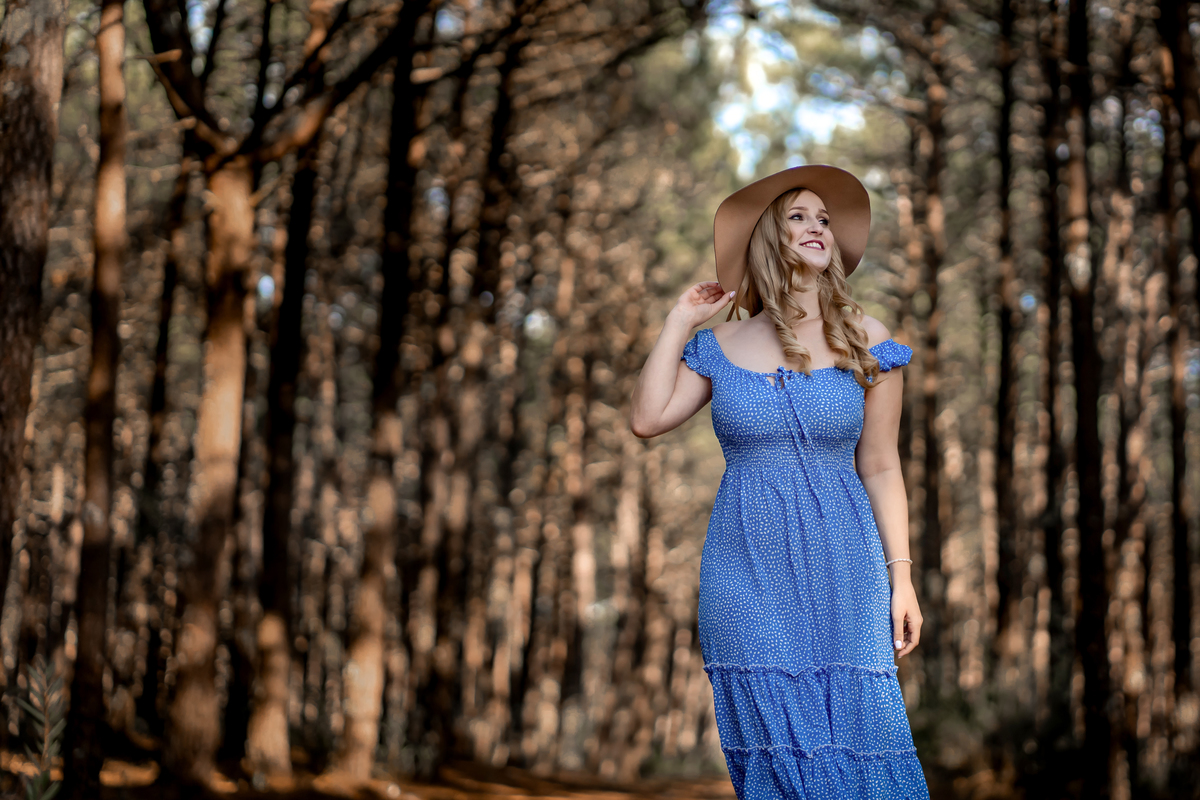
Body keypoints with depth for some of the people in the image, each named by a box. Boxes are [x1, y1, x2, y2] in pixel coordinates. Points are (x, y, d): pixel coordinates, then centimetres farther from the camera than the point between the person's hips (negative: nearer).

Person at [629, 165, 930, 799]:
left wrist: (901, 574, 1)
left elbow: (881, 468, 6)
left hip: (841, 565, 0)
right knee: (776, 742, -1)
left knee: (854, 736, -5)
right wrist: (680, 320, 4)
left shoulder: (865, 341, 5)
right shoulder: (721, 345, 7)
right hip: (747, 573, 0)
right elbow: (647, 419, -3)